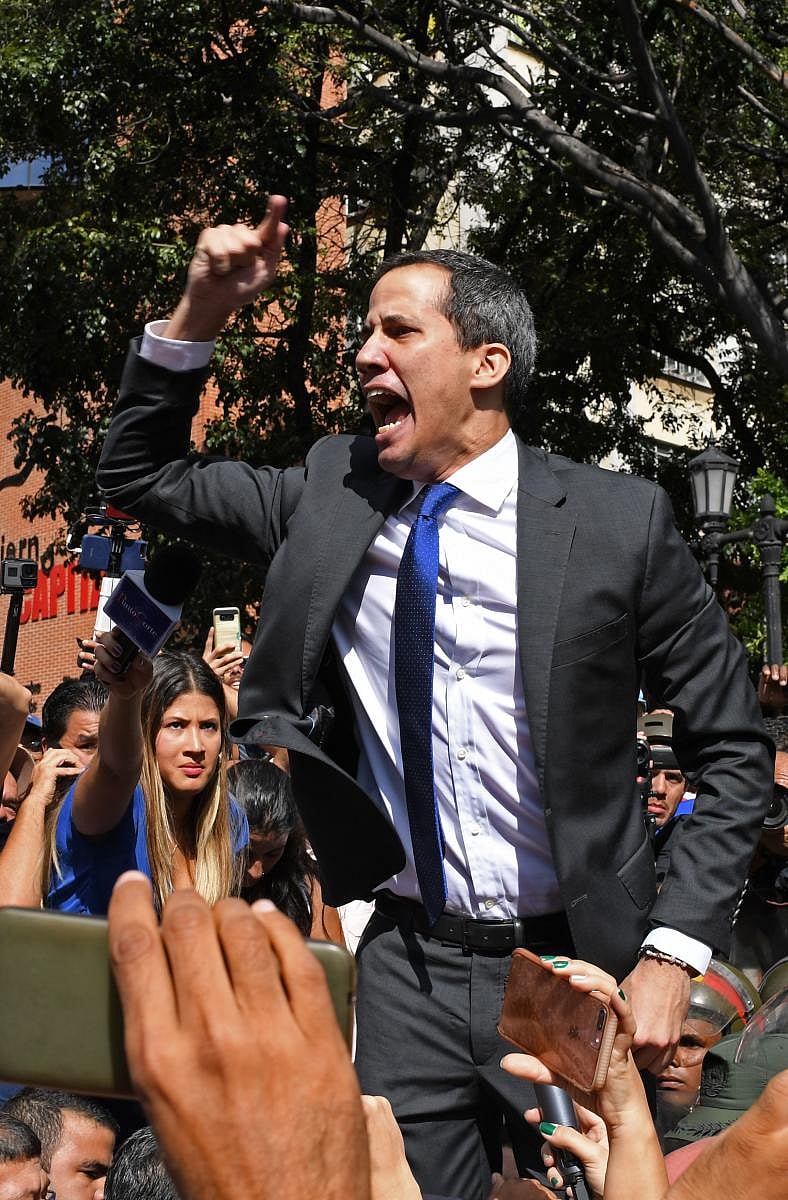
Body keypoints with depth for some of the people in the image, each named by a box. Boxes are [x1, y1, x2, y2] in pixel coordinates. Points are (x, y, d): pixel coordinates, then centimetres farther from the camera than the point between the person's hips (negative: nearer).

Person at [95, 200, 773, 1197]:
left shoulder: (617, 520, -9)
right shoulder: (331, 493, 1)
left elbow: (733, 751, -3)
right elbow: (140, 474, 12)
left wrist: (673, 955, -11)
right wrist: (197, 312, -4)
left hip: (578, 964, -2)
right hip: (409, 966, 2)